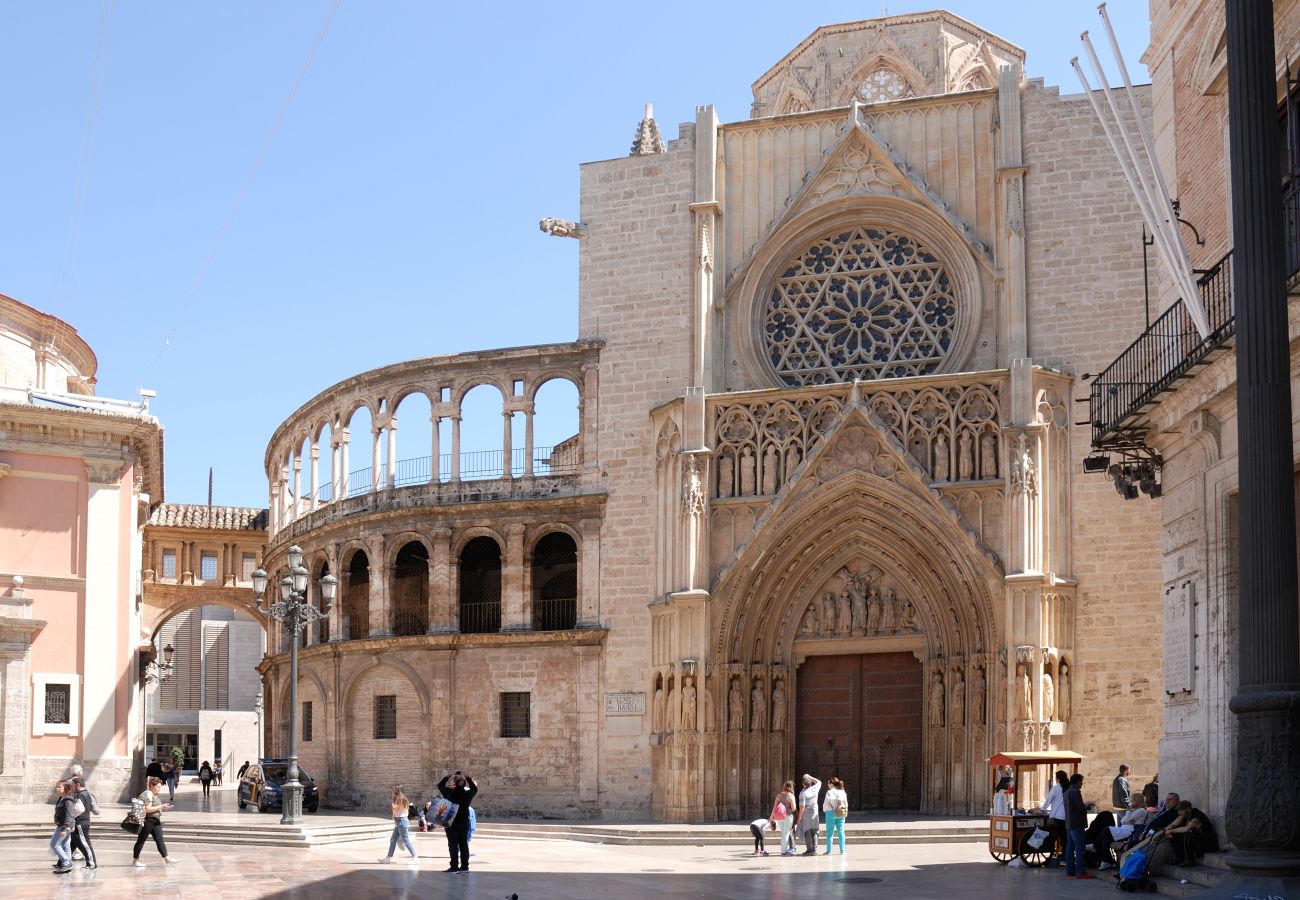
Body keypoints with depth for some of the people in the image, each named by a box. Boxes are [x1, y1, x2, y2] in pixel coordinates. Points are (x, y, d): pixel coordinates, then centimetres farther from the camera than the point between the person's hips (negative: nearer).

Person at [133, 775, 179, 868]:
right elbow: (147, 809, -24)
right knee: (141, 840, 2)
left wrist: (163, 807, 12)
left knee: (160, 840, 4)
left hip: (156, 821, 10)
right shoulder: (147, 795, -17)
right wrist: (161, 807, -22)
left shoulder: (155, 795, 15)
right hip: (147, 821, -10)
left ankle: (167, 859, 1)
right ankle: (135, 860, 12)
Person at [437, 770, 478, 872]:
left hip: (452, 823, -4)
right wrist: (468, 779, 15)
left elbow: (440, 785, 2)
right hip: (464, 822, 4)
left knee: (453, 845, -2)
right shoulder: (468, 793, -5)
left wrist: (447, 777, 10)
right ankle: (465, 866, 12)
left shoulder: (450, 792, -14)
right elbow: (475, 789, 17)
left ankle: (454, 866, -6)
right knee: (463, 844, 10)